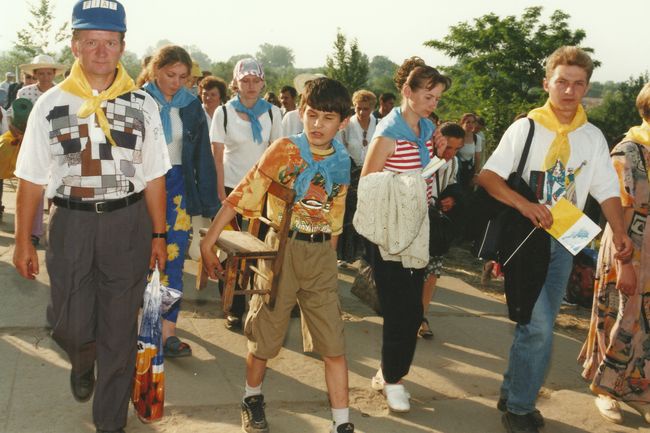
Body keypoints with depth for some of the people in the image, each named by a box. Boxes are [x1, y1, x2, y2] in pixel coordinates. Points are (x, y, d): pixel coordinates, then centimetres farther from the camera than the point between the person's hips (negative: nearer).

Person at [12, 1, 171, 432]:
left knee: (119, 333, 8)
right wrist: (23, 241, 2)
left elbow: (153, 177, 5)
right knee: (70, 326, 4)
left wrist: (158, 235, 4)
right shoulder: (51, 104, 1)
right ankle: (83, 363, 43)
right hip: (71, 222, 0)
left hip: (128, 224, 0)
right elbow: (32, 179, 2)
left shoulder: (142, 105, 2)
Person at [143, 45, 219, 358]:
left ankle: (168, 330, 2)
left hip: (178, 186, 2)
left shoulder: (192, 107, 5)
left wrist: (210, 203, 4)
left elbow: (203, 156, 7)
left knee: (173, 257, -2)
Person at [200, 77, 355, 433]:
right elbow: (243, 195, -13)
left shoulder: (342, 161, 4)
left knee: (333, 344, 3)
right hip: (282, 247, -3)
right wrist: (209, 240, -17)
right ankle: (252, 399, 36)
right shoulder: (284, 150, -9)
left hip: (321, 255, 3)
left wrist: (330, 257, 14)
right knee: (265, 337, 10)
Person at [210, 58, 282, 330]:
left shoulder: (272, 113, 4)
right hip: (232, 187, -1)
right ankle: (235, 308, 15)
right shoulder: (224, 113, 0)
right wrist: (221, 192, -7)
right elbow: (217, 156, -2)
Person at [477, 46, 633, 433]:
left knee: (539, 326, 11)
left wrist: (620, 232, -10)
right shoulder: (525, 128, -6)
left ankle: (513, 394, 28)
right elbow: (488, 176, -11)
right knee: (539, 327, -11)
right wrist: (524, 204, -26)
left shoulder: (593, 137, 6)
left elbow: (607, 190, 6)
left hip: (564, 241, 5)